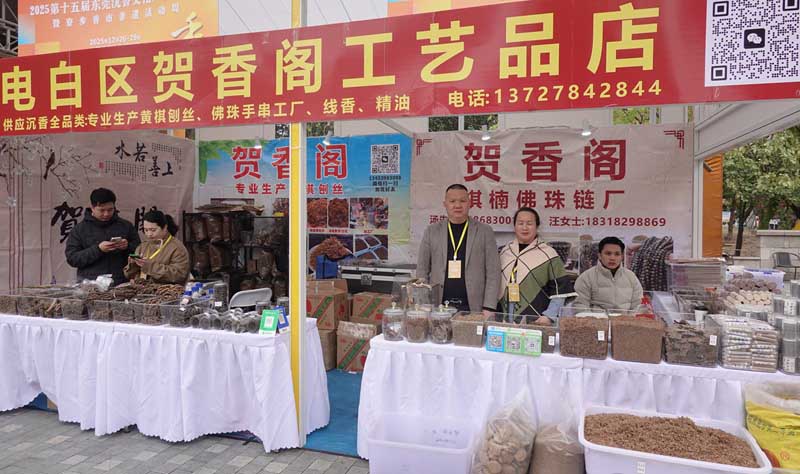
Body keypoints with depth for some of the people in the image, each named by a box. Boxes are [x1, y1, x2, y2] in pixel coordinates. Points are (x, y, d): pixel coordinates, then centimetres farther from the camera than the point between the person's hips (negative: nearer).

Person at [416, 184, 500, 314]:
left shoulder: (485, 232, 4)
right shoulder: (432, 231, 7)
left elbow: (493, 273, 1)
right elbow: (422, 271, 8)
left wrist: (489, 309, -6)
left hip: (473, 308, -1)